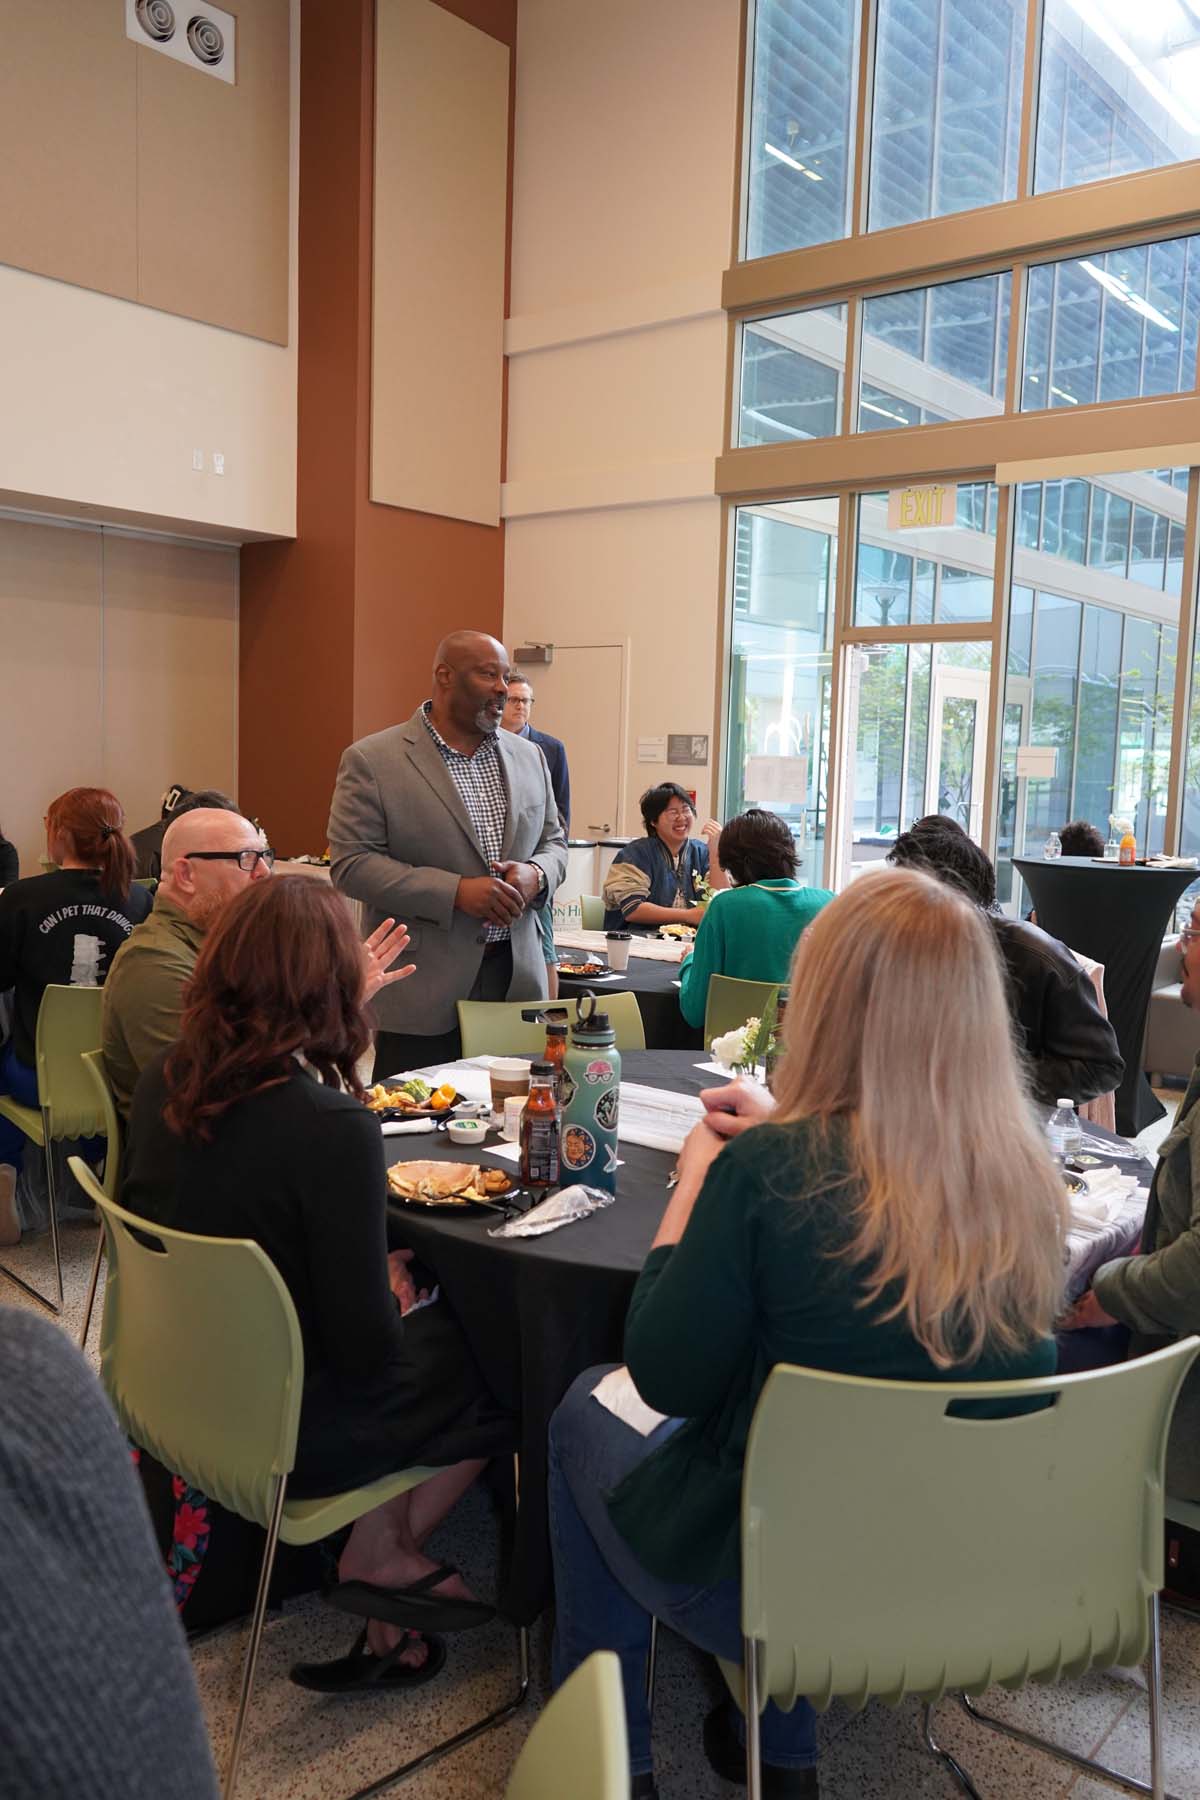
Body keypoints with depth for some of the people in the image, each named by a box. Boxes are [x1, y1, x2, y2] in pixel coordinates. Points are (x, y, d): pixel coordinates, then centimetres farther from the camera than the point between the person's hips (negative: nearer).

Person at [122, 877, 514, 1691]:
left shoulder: (164, 1082, -10)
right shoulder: (332, 1127, -31)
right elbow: (367, 1353, -24)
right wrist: (392, 1295, -3)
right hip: (283, 1436, -7)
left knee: (431, 1323, 21)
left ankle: (379, 1577, 20)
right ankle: (386, 1555, 27)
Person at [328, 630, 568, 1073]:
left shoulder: (528, 755, 12)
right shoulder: (371, 760, -5)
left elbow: (554, 841, 18)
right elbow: (350, 863, -10)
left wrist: (535, 875, -7)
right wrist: (455, 891, -19)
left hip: (516, 979, 5)